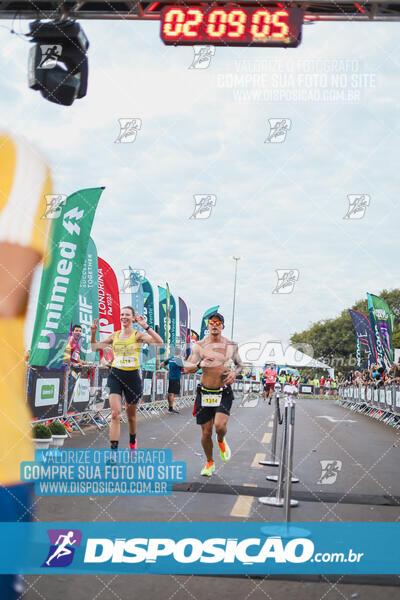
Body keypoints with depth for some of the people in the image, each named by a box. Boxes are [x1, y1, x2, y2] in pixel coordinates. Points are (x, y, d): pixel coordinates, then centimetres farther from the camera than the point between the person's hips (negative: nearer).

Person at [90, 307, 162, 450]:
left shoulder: (138, 334, -3)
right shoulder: (114, 336, 9)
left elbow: (159, 342, -19)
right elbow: (94, 347, 18)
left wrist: (145, 326, -23)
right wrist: (93, 333, 3)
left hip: (132, 376, -2)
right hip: (116, 375, 2)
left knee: (131, 414, 15)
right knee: (115, 413, -13)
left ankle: (133, 441, 42)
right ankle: (114, 450, -14)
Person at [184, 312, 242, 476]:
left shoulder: (231, 345, 3)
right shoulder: (200, 346, 0)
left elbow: (239, 364, 18)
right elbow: (186, 368, -2)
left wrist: (234, 373, -4)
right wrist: (199, 365, -23)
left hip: (224, 393, 0)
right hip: (205, 393, 1)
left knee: (220, 425, -21)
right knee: (206, 432, 4)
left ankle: (221, 441, 15)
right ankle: (209, 463, 27)